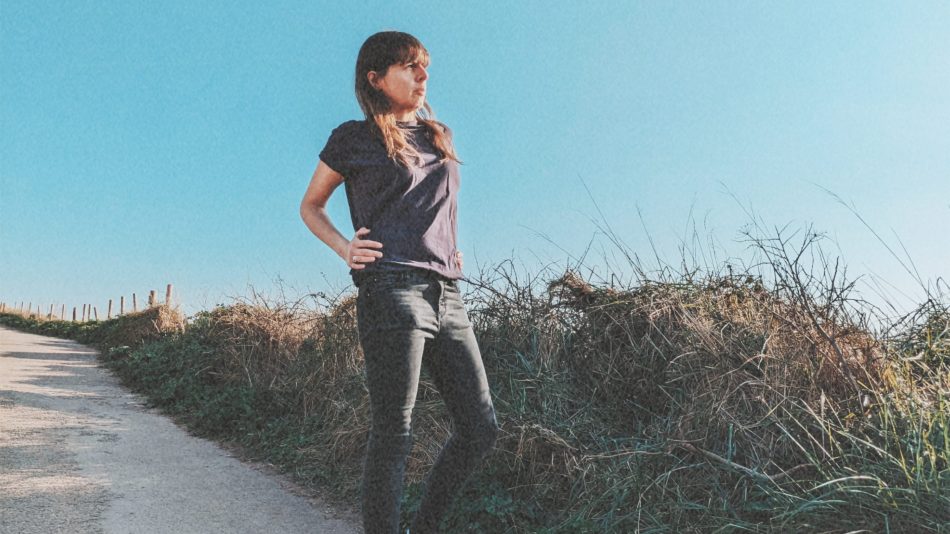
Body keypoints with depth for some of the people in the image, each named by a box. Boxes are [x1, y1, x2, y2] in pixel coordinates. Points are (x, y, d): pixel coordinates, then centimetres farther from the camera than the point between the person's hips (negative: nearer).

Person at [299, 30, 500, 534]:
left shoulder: (439, 136, 21)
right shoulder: (353, 139, 5)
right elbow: (310, 206, 15)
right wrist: (343, 247, -3)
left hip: (447, 294, 7)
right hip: (392, 290, -6)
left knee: (481, 427, 5)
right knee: (393, 434, -6)